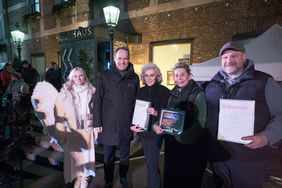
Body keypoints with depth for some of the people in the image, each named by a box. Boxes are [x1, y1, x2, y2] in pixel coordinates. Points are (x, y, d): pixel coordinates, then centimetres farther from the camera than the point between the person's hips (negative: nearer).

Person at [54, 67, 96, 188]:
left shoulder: (91, 92, 5)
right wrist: (61, 134, -7)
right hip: (72, 132, -1)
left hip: (87, 131, 2)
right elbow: (59, 115, -3)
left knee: (86, 157, 8)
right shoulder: (64, 94, -2)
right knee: (74, 158, 5)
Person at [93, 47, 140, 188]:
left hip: (127, 126, 2)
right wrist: (97, 122, -7)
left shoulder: (134, 77, 1)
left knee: (125, 157, 19)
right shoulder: (104, 76, -4)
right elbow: (97, 100, -5)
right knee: (108, 158, 15)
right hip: (108, 125, -1)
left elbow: (138, 101, 6)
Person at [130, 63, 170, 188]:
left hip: (155, 132, -4)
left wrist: (156, 113, -25)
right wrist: (132, 125, -5)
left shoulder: (164, 91, -7)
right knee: (149, 162, 18)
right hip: (143, 131, 5)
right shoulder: (141, 91, 6)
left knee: (152, 163, -3)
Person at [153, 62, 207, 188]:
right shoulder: (173, 93, 5)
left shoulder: (198, 93, -13)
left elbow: (200, 122, -16)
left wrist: (183, 136, -18)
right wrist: (157, 124, -8)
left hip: (191, 144, -5)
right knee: (170, 177, 19)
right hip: (172, 142, 6)